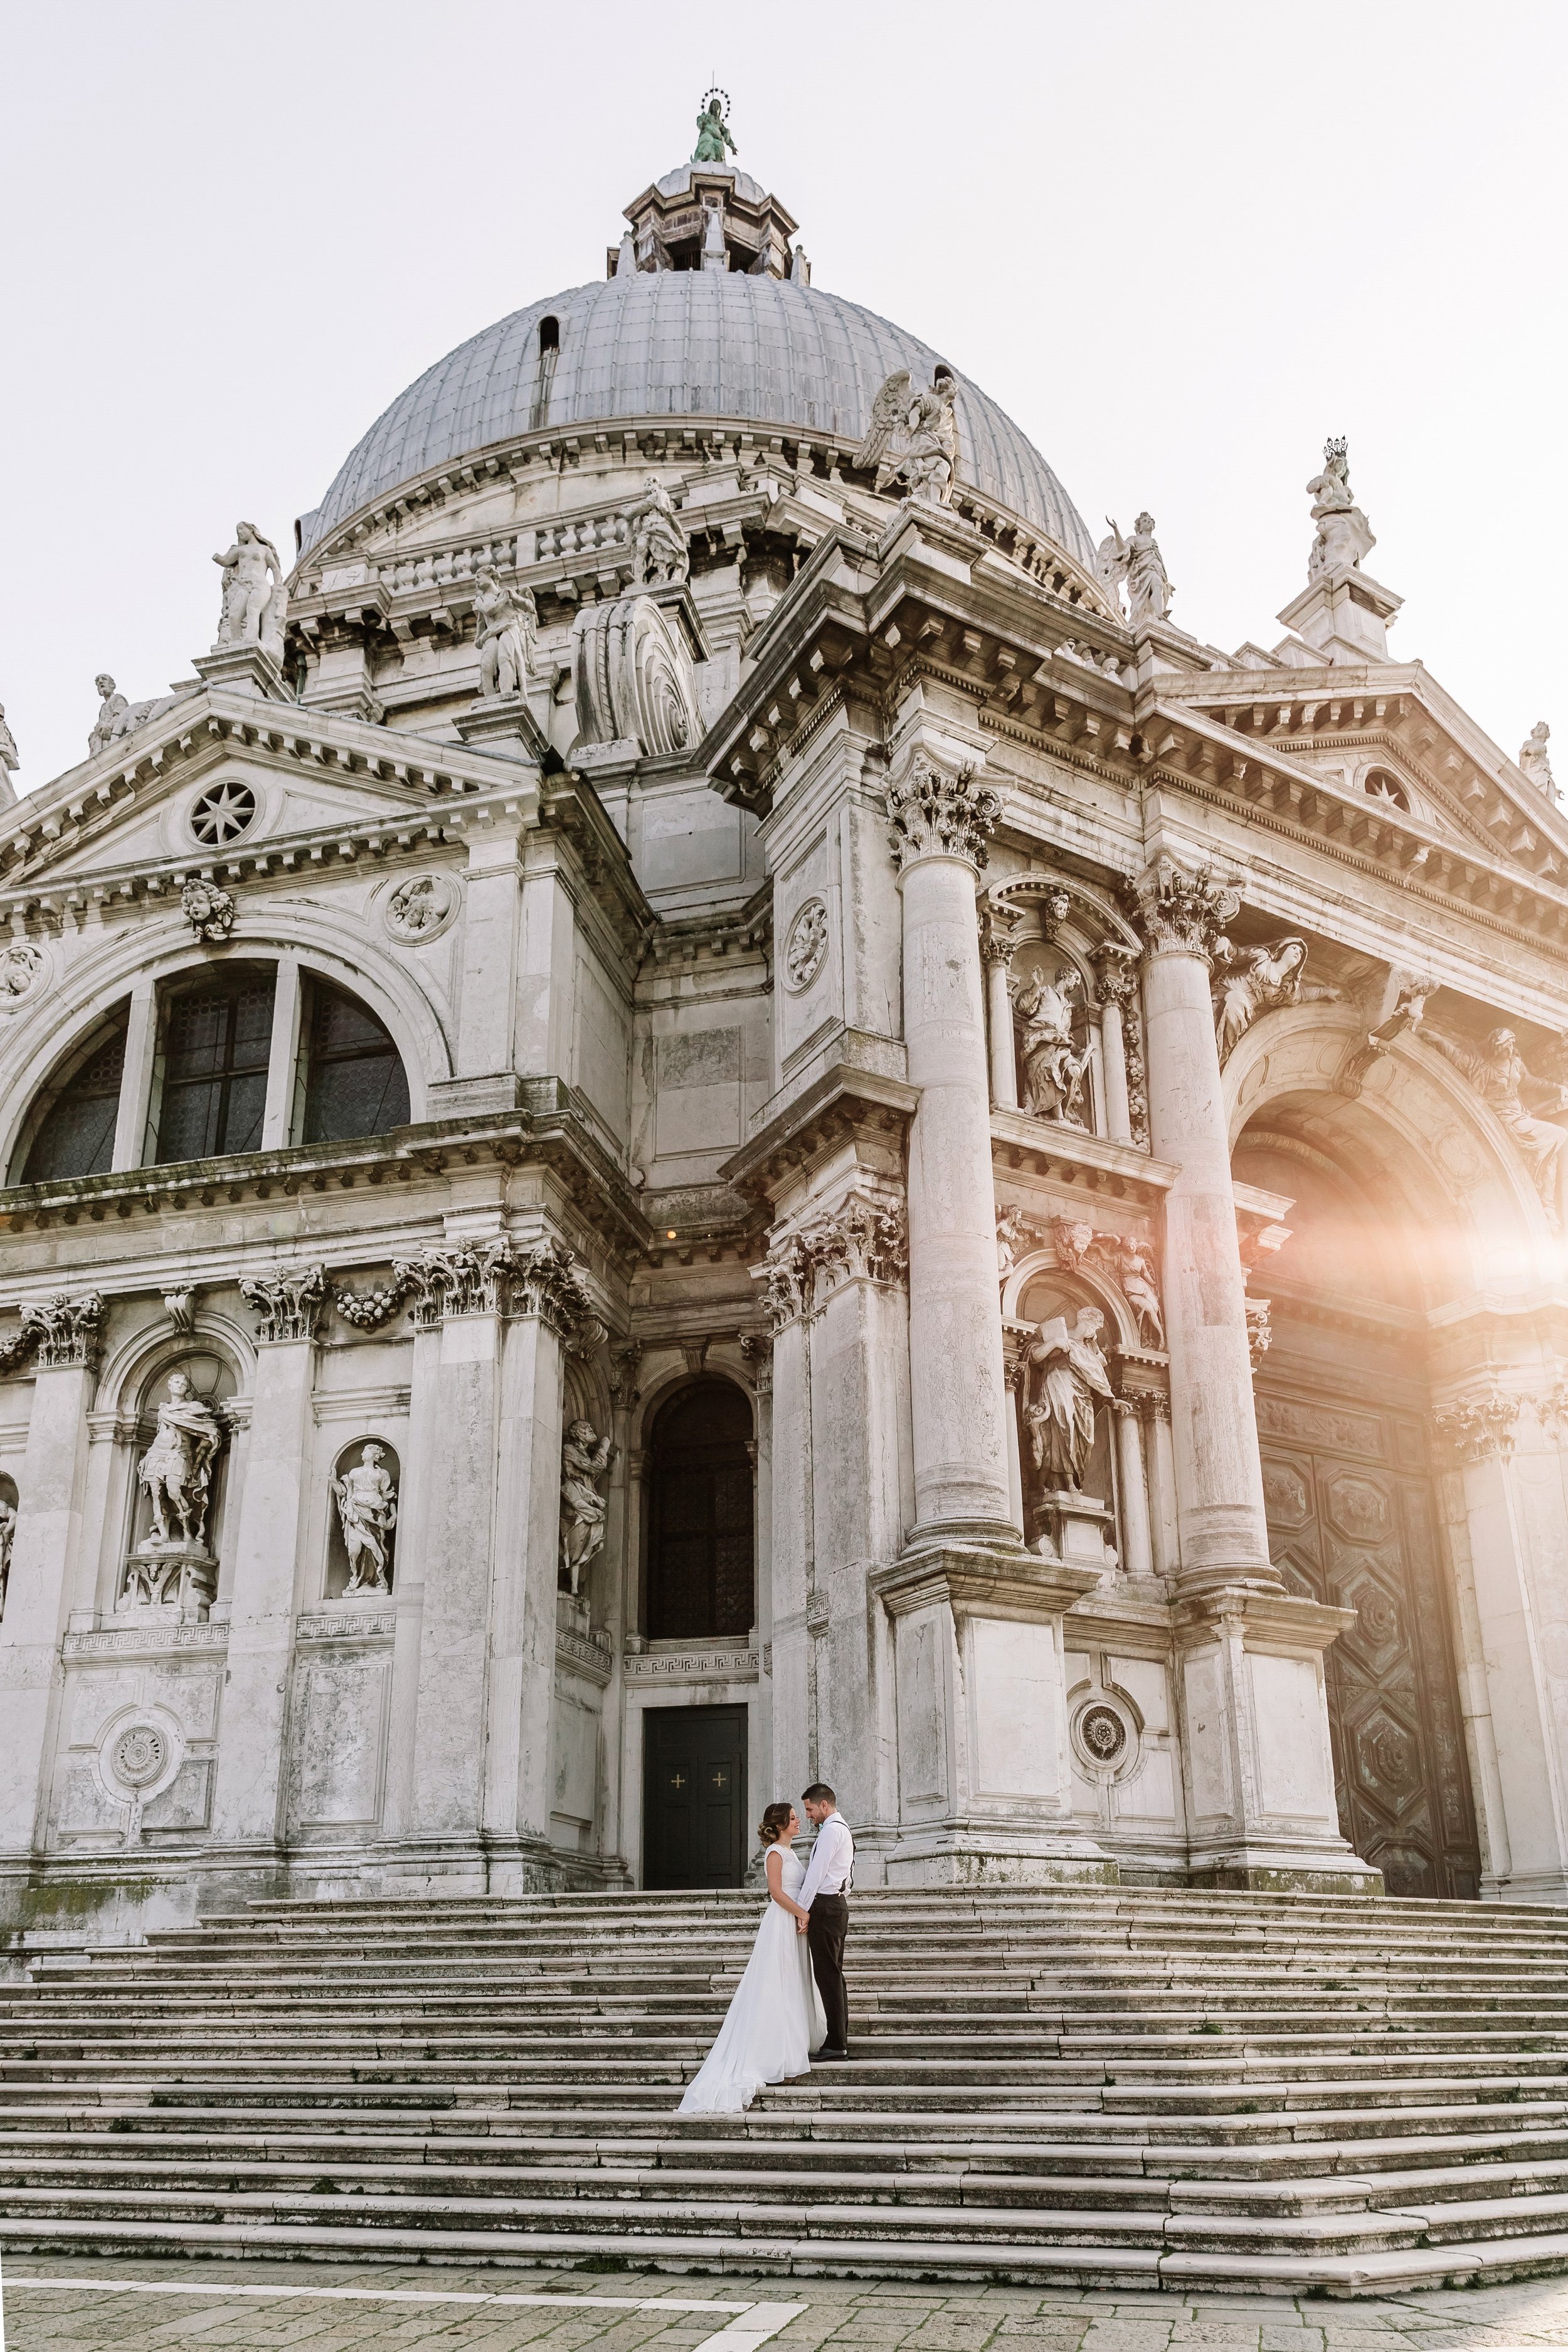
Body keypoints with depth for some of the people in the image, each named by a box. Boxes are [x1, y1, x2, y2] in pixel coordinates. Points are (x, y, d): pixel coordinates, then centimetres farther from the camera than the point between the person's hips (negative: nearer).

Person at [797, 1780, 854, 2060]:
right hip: (838, 1904, 11)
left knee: (827, 1975, -8)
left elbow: (816, 1873, -17)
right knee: (834, 1974, 12)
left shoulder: (831, 1830, -13)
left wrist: (803, 1909, -15)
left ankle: (836, 2043, -8)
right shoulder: (842, 1828, 20)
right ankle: (839, 2040, 15)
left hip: (824, 1905, -11)